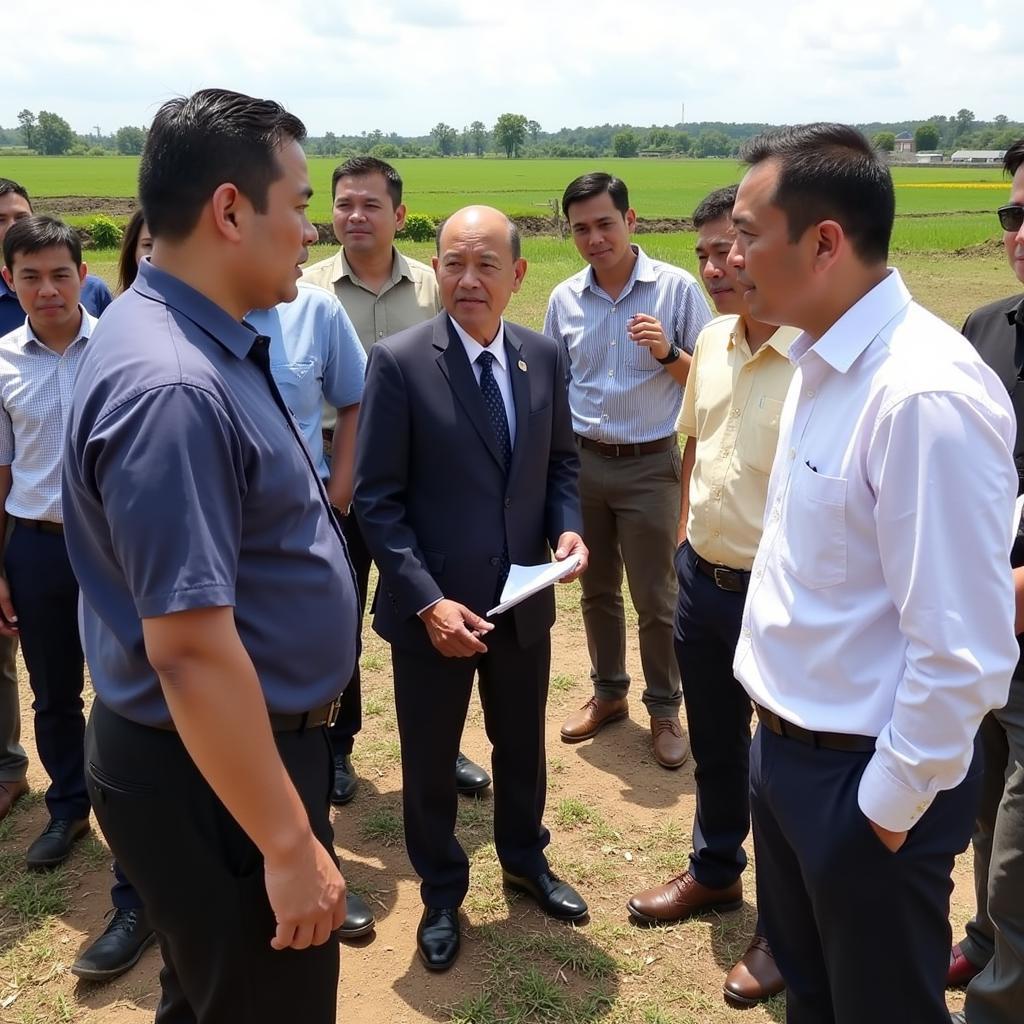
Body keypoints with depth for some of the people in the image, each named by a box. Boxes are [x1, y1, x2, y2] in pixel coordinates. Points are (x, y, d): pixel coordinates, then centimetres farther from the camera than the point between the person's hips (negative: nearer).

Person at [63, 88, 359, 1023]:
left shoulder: (199, 342, 4)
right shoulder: (172, 387, -29)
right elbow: (191, 651, -30)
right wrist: (290, 843, -24)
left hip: (257, 736, 9)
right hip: (215, 769, -9)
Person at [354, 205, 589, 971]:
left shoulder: (544, 357, 0)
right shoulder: (399, 362, -14)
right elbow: (377, 499, -14)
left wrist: (568, 527, -9)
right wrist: (426, 601, -21)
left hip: (524, 598, 4)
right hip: (433, 606, -4)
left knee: (522, 743, 23)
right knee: (430, 761, 16)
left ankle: (525, 859, 50)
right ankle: (442, 893, 41)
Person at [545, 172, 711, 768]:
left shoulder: (676, 287, -7)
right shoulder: (564, 299, 3)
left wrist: (668, 353, -22)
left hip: (649, 466, -3)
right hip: (582, 462, 4)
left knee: (655, 598, 4)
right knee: (598, 590, 16)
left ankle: (665, 708, 23)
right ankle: (608, 693, 34)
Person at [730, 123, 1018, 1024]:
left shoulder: (926, 393, -27)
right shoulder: (822, 360, 1)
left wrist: (889, 806, -15)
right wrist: (780, 741, 12)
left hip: (864, 779, -8)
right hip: (787, 746, 8)